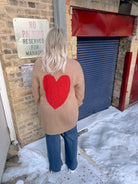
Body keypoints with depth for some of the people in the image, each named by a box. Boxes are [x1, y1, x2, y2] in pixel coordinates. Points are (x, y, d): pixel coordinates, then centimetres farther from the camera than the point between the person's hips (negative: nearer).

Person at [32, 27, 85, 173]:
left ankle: (55, 166, 51)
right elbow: (80, 92, -8)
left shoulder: (38, 66, -19)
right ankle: (72, 164, 51)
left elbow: (36, 92, -5)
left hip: (48, 113, 1)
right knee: (70, 137, 25)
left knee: (52, 138, 25)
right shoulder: (74, 66, -21)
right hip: (69, 112, 0)